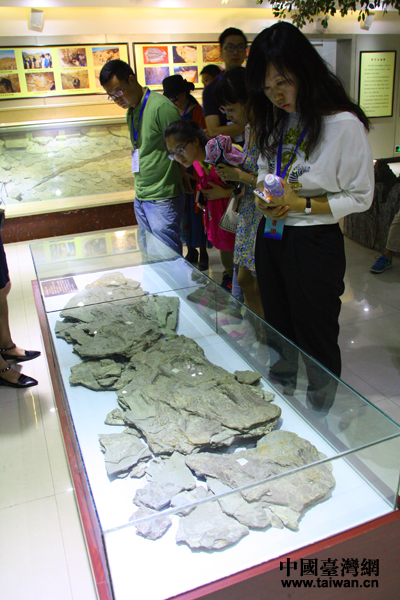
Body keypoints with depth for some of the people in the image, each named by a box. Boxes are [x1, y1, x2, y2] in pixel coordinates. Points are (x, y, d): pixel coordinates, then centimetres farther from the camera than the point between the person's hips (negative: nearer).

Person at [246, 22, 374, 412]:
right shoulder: (274, 119, 4)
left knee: (315, 337, 9)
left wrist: (302, 204, -22)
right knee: (278, 330, 22)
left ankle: (319, 418, 35)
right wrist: (264, 194, -5)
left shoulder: (344, 125, -16)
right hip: (270, 237, 7)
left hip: (315, 243, -7)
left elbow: (360, 196, -11)